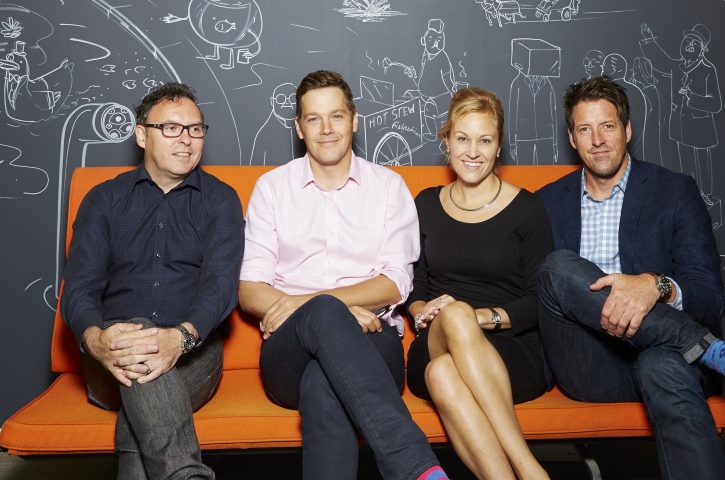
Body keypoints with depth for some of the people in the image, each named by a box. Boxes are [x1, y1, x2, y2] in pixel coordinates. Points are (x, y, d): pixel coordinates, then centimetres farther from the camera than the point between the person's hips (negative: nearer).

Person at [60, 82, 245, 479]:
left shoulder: (220, 200, 9)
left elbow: (220, 283, -7)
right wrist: (96, 340, -23)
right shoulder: (104, 200, 13)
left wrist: (180, 337, -29)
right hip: (111, 360, 2)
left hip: (190, 354, -1)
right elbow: (79, 287, 2)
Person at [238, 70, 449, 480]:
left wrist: (309, 301, -13)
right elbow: (249, 290, 3)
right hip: (291, 352, 1)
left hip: (371, 342, 0)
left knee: (322, 383, -37)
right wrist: (331, 310, -14)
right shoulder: (271, 187, 13)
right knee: (325, 315, -37)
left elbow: (396, 284, 1)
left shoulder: (388, 186, 11)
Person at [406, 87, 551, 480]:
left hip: (513, 351, -2)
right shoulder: (426, 205, 14)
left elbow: (539, 301, 1)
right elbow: (412, 288, 16)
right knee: (455, 315, -36)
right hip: (437, 345, 2)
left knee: (443, 373, -37)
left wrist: (482, 316, -15)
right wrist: (422, 311, -6)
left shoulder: (525, 209, 4)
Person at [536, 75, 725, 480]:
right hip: (589, 366, 2)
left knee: (664, 366, -39)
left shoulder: (675, 192, 7)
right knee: (560, 267, -26)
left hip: (661, 352, -2)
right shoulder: (550, 201, 14)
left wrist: (656, 286, -25)